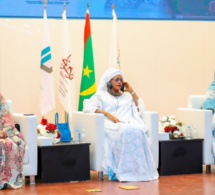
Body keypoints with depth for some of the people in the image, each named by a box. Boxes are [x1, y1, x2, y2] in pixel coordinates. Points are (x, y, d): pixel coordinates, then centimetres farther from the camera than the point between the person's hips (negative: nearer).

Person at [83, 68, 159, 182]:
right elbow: (88, 108, 1)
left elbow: (140, 110, 21)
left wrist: (132, 92, 20)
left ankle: (140, 171, -38)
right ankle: (124, 171, -41)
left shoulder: (127, 96, 31)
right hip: (110, 125, -3)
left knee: (138, 131, -35)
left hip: (129, 123, 3)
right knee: (125, 131, -39)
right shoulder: (101, 95, 19)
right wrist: (108, 114, -11)